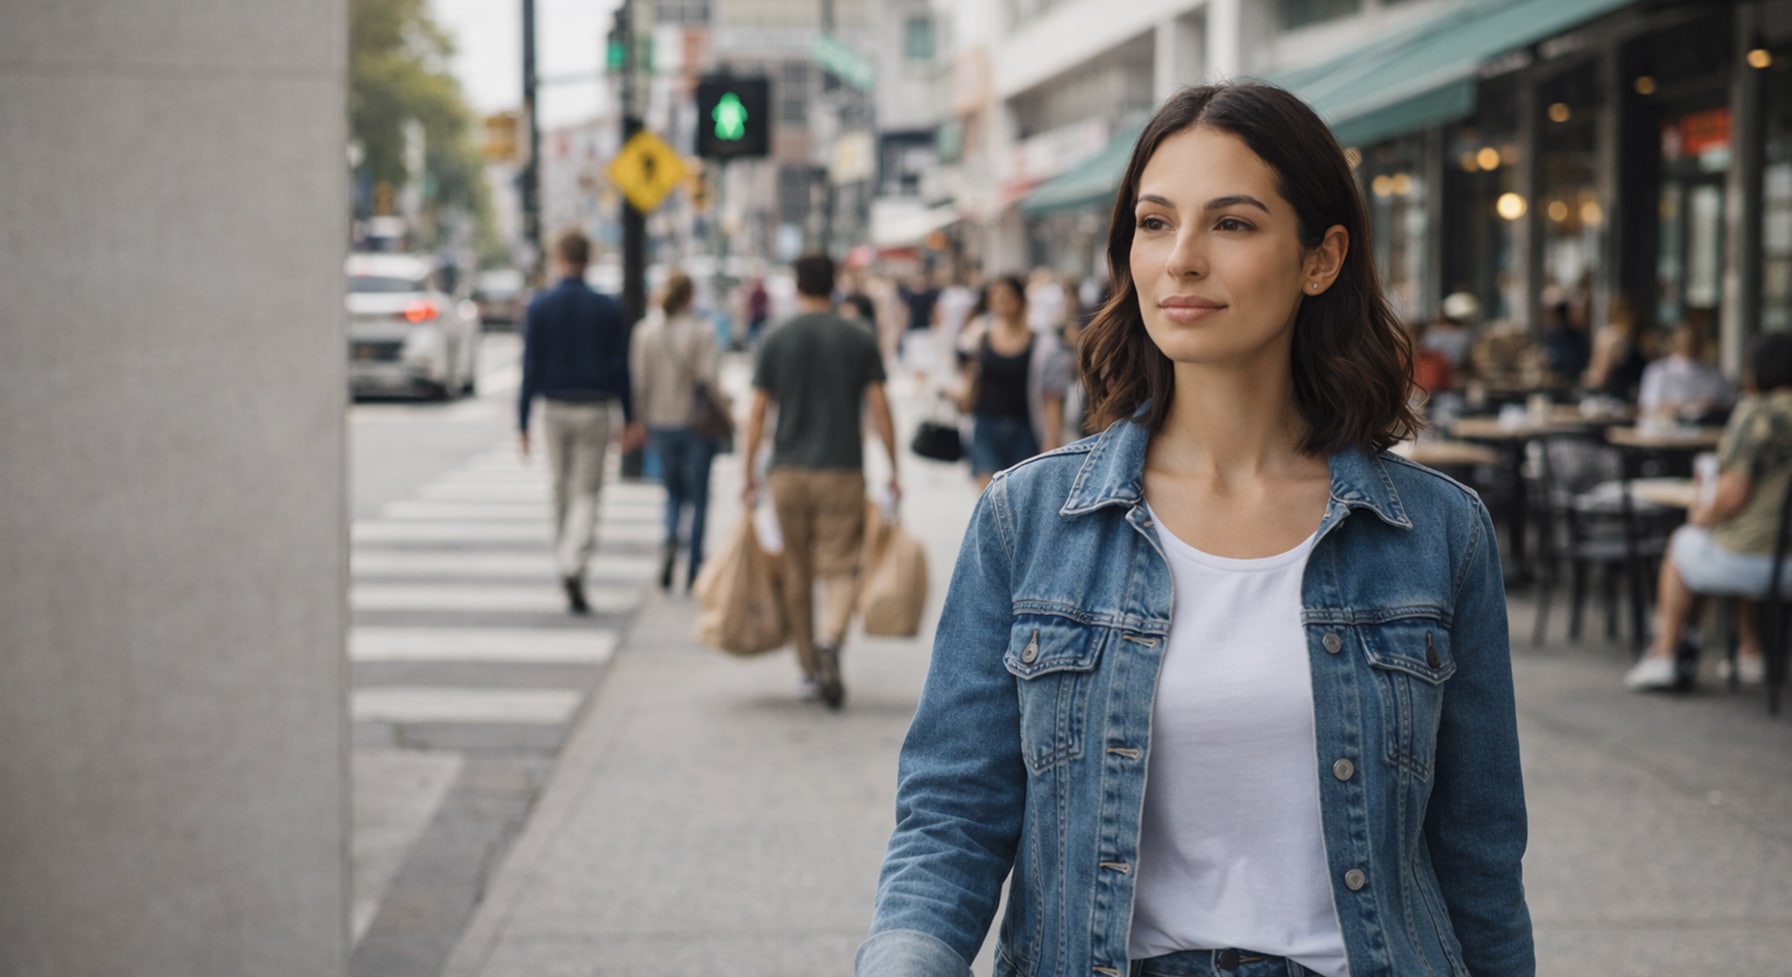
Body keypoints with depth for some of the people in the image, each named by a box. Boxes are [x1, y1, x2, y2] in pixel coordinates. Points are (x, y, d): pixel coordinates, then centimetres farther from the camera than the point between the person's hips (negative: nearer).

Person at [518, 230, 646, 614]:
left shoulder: (539, 307, -3)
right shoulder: (608, 308, -1)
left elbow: (531, 368, -5)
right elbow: (620, 369, 1)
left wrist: (522, 423, -1)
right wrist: (629, 420, 8)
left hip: (555, 409, 0)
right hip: (594, 410, 0)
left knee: (562, 490, 15)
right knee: (586, 494, 0)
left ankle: (565, 563, 23)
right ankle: (574, 566, -21)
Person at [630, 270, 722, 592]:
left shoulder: (644, 331, -2)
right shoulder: (701, 332, -12)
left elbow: (638, 380, -2)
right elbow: (708, 378, -17)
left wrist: (644, 419, 8)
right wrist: (724, 408, -1)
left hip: (661, 424, 3)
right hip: (696, 422, -3)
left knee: (674, 493, 19)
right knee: (698, 496, 9)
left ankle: (670, 541, -10)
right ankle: (693, 569, 9)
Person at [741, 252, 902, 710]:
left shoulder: (776, 340, 1)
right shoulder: (860, 340, 0)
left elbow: (757, 411, 0)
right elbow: (879, 408, -2)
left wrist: (749, 473, 8)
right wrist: (893, 471, 5)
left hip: (788, 471, 1)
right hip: (842, 471, -1)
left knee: (797, 573, 11)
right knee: (840, 568, -1)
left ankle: (809, 666, 19)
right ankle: (830, 641, -27)